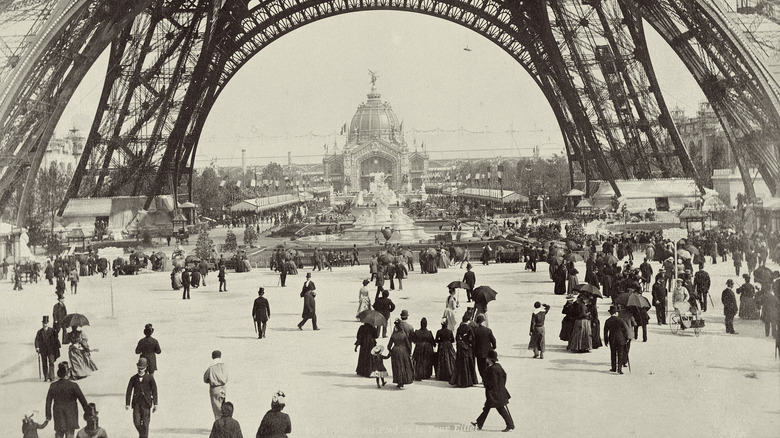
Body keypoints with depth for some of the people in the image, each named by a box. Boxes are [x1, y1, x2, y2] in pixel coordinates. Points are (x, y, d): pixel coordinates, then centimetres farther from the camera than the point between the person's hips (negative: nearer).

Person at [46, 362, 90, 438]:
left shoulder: (53, 386, -7)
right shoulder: (73, 385, -16)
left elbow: (48, 401, 1)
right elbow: (82, 399, -10)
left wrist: (48, 415, 11)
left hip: (58, 415, 3)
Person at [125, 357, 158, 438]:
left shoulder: (150, 378, -3)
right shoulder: (133, 378, 3)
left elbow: (154, 391, -5)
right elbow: (129, 391, -2)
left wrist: (155, 404, -13)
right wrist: (127, 404, -12)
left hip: (146, 404, -2)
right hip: (136, 403, 2)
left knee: (145, 423, -4)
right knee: (136, 422, -4)